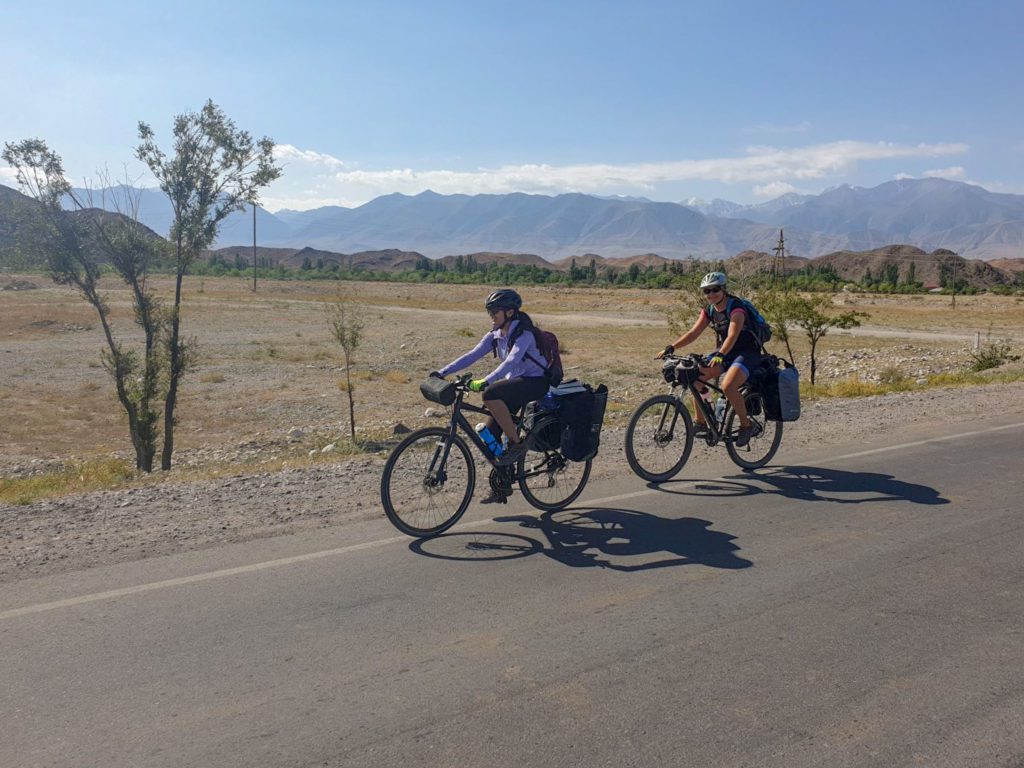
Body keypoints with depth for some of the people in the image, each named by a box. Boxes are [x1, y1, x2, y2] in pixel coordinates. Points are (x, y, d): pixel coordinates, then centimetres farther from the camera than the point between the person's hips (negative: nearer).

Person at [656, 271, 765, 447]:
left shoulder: (736, 309, -21)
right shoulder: (709, 311, 1)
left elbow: (732, 336, -35)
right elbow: (694, 332, -5)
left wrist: (720, 355, -53)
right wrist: (671, 348, -18)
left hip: (747, 353, -7)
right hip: (725, 352, 7)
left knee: (728, 386, -31)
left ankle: (747, 426, -11)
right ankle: (700, 423, -1)